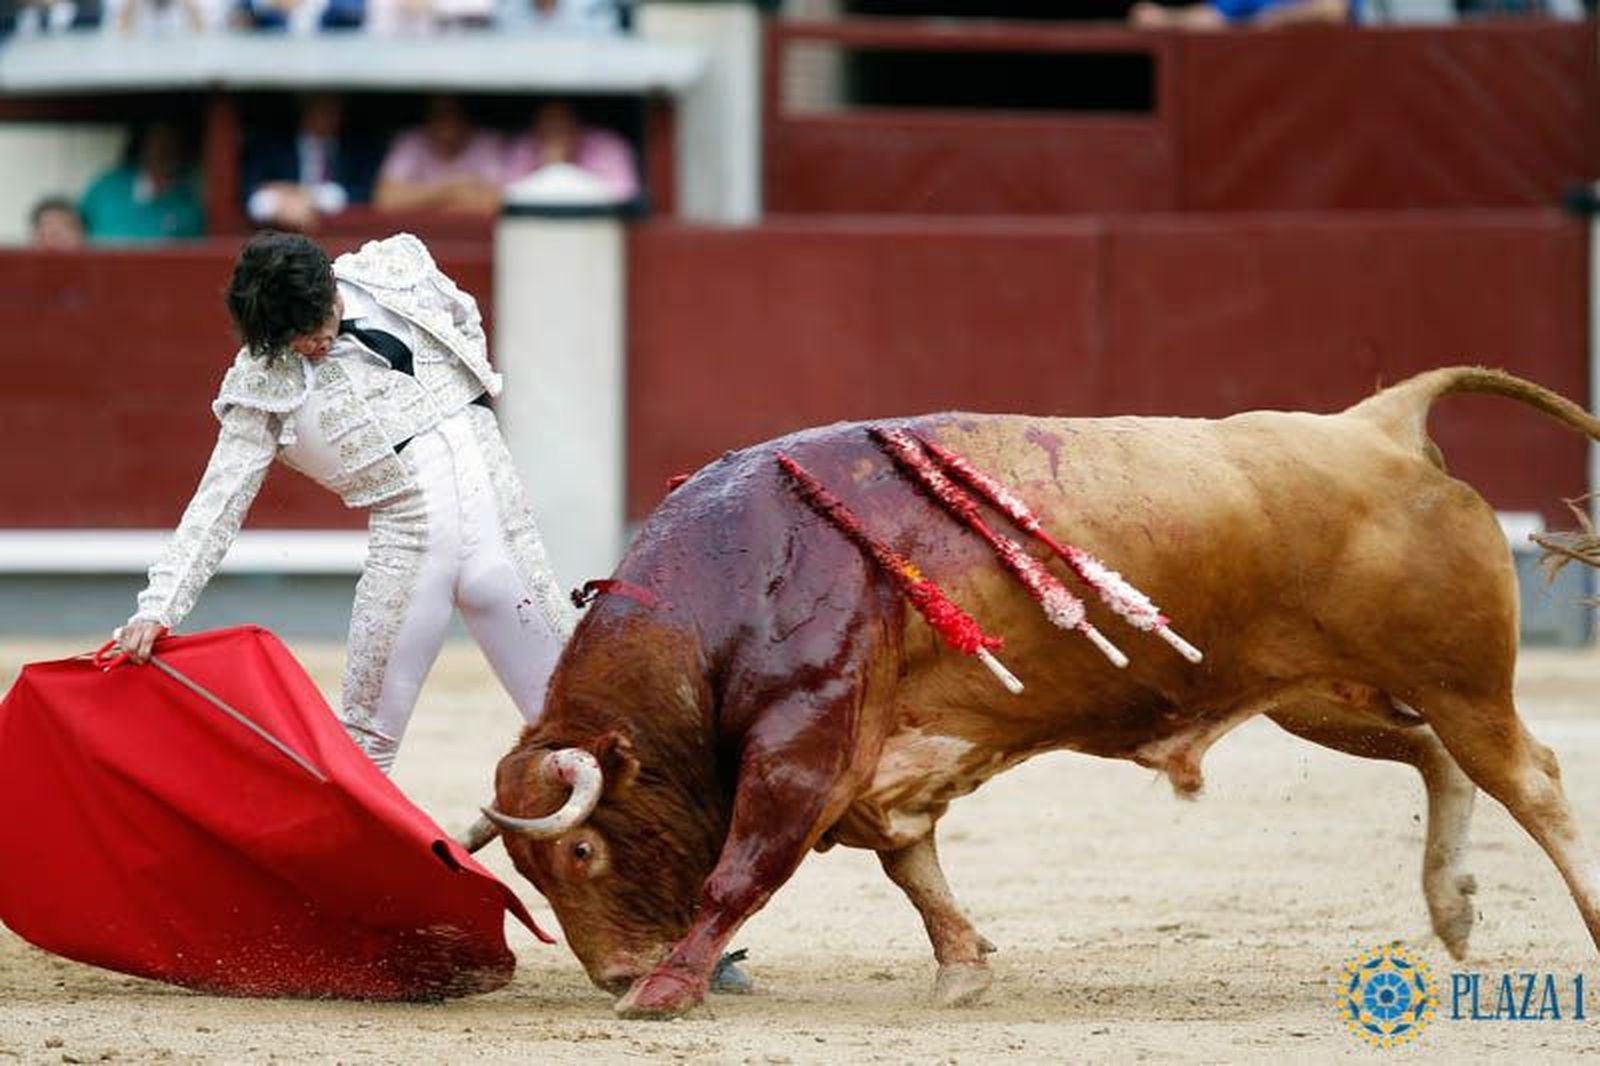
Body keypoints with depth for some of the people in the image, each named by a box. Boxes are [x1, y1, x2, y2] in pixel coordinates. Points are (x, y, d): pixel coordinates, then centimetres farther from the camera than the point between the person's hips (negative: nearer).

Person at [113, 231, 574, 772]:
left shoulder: (397, 267, 2)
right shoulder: (261, 383, -4)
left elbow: (466, 321, 24)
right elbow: (218, 502, -8)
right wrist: (157, 608, -19)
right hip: (407, 546, -2)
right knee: (364, 738, -2)